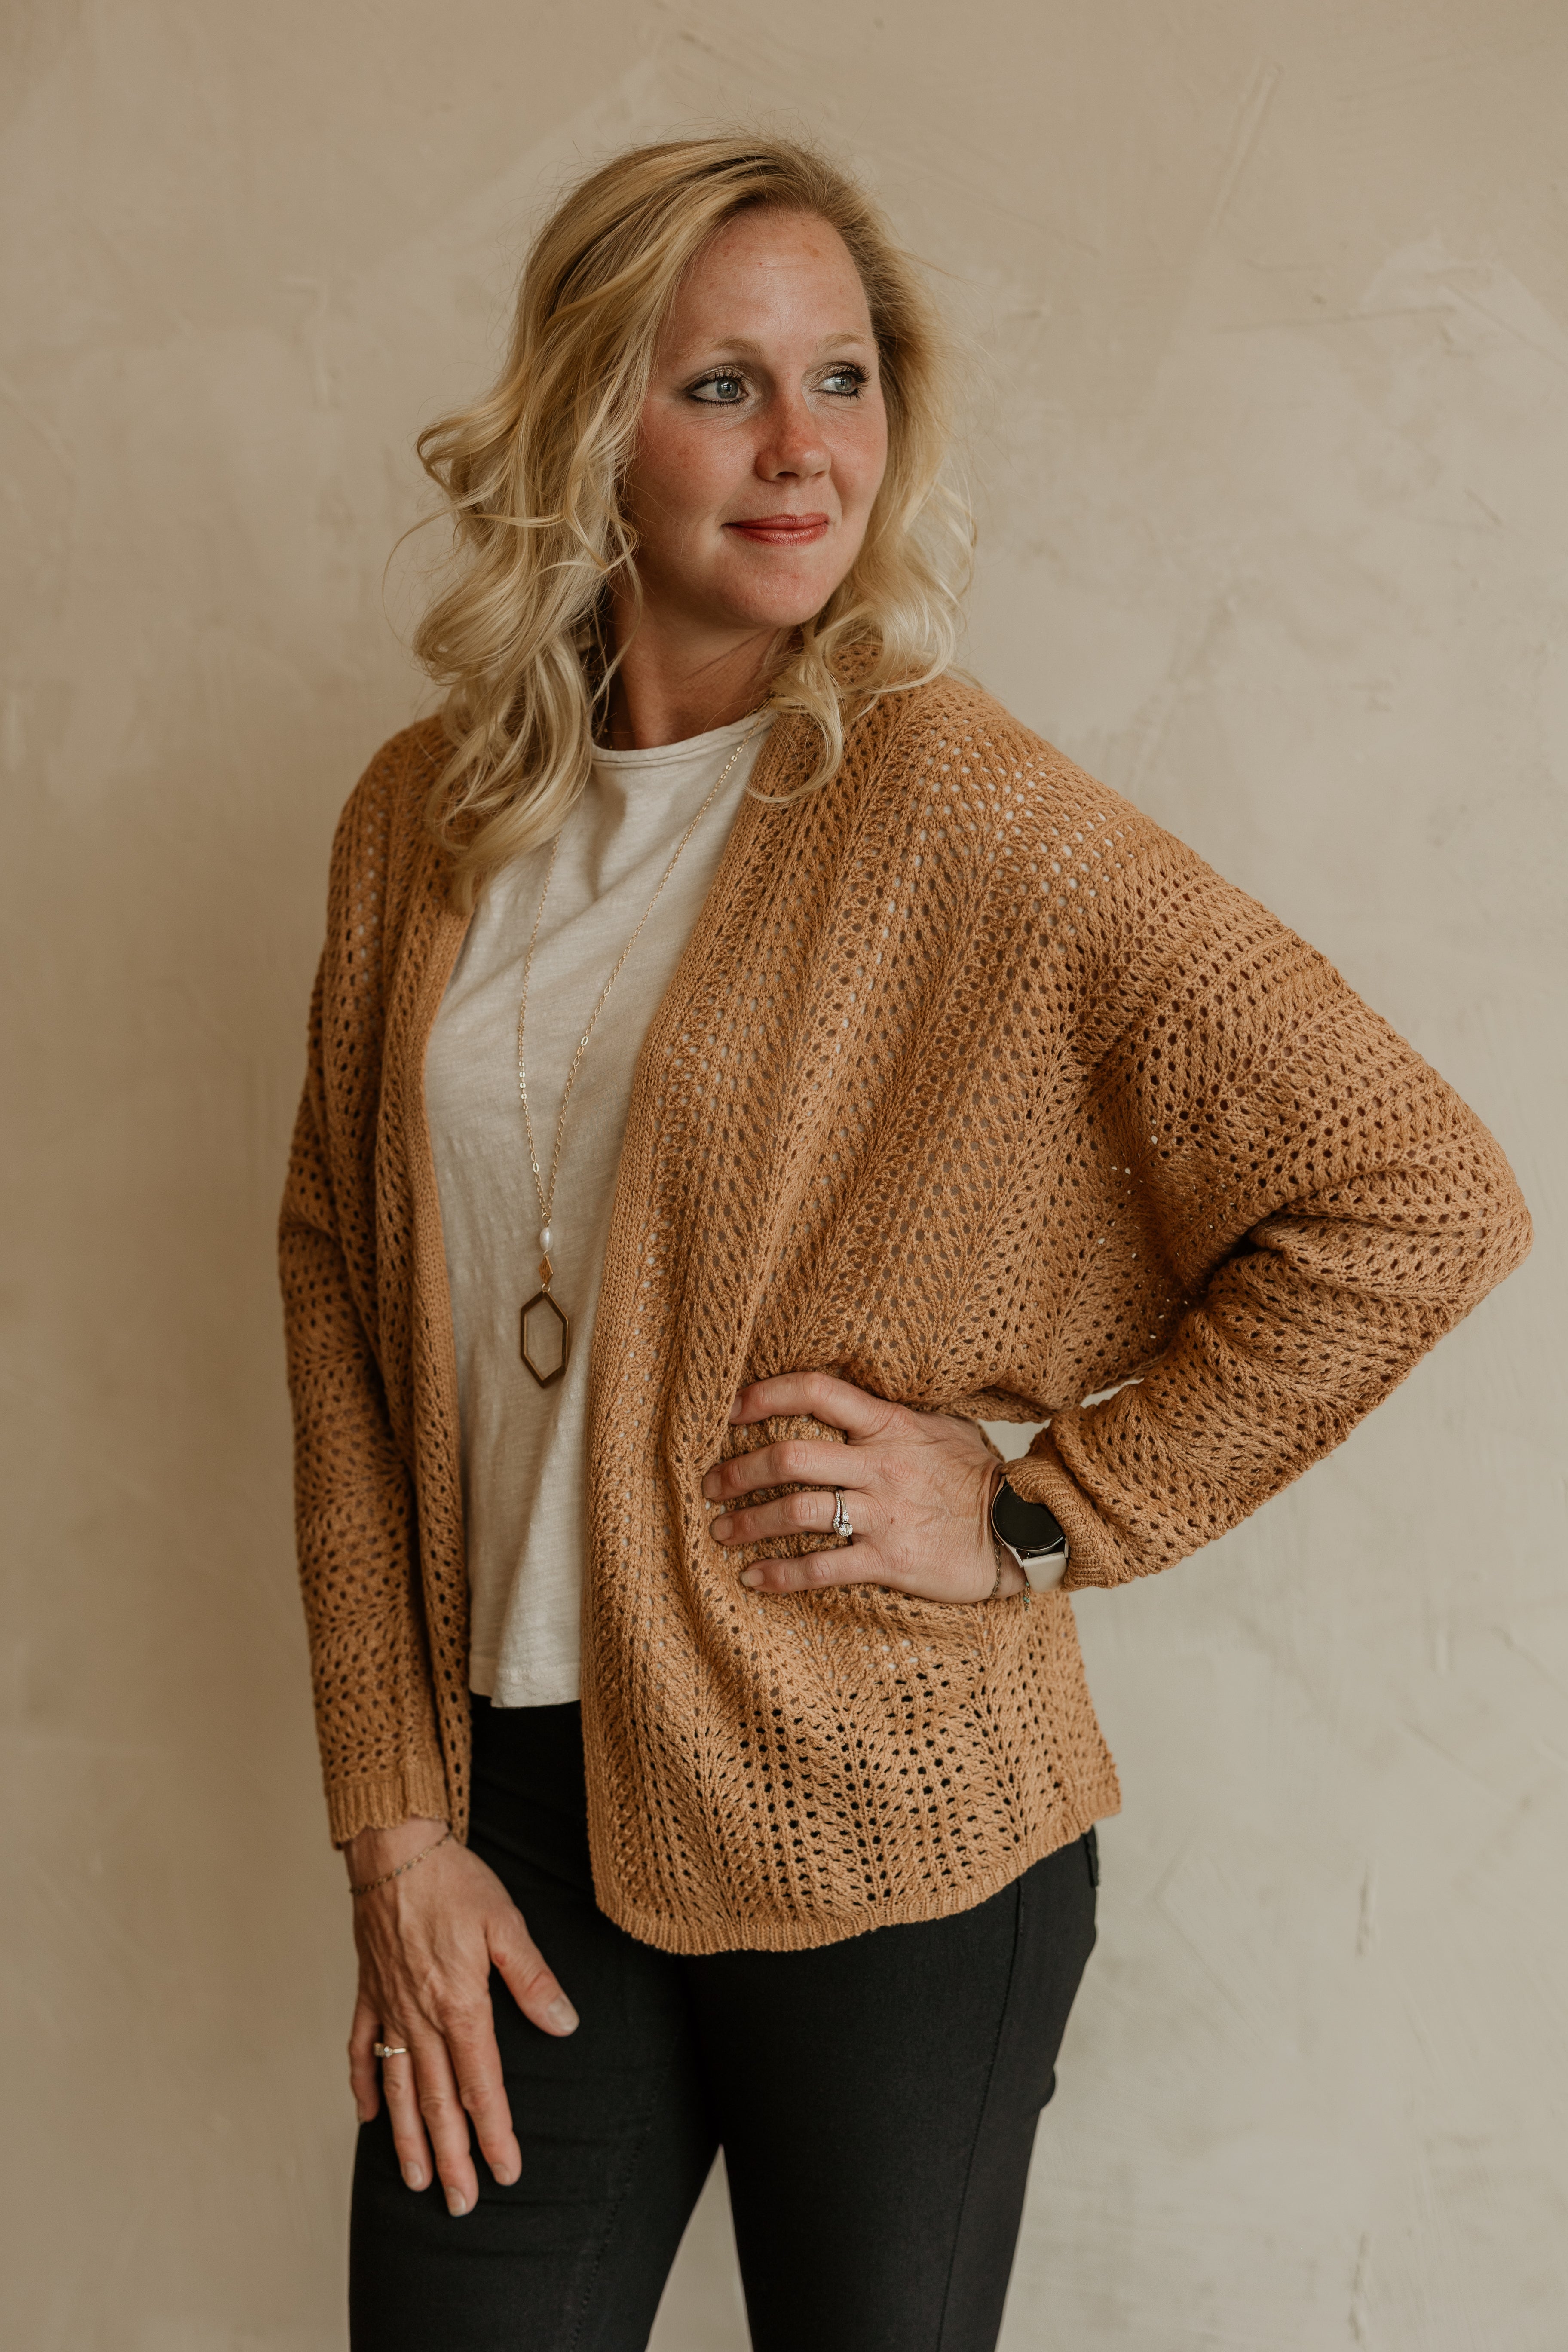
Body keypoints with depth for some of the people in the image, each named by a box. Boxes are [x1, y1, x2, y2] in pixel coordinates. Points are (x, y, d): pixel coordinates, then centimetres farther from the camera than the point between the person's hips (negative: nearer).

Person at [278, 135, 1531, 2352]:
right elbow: (342, 1292, 5)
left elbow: (1429, 1196, -13)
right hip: (517, 1805, 4)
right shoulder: (424, 817, 2)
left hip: (882, 1832, -3)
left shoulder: (952, 800, -12)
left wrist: (1039, 1519, -11)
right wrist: (395, 1827, 0)